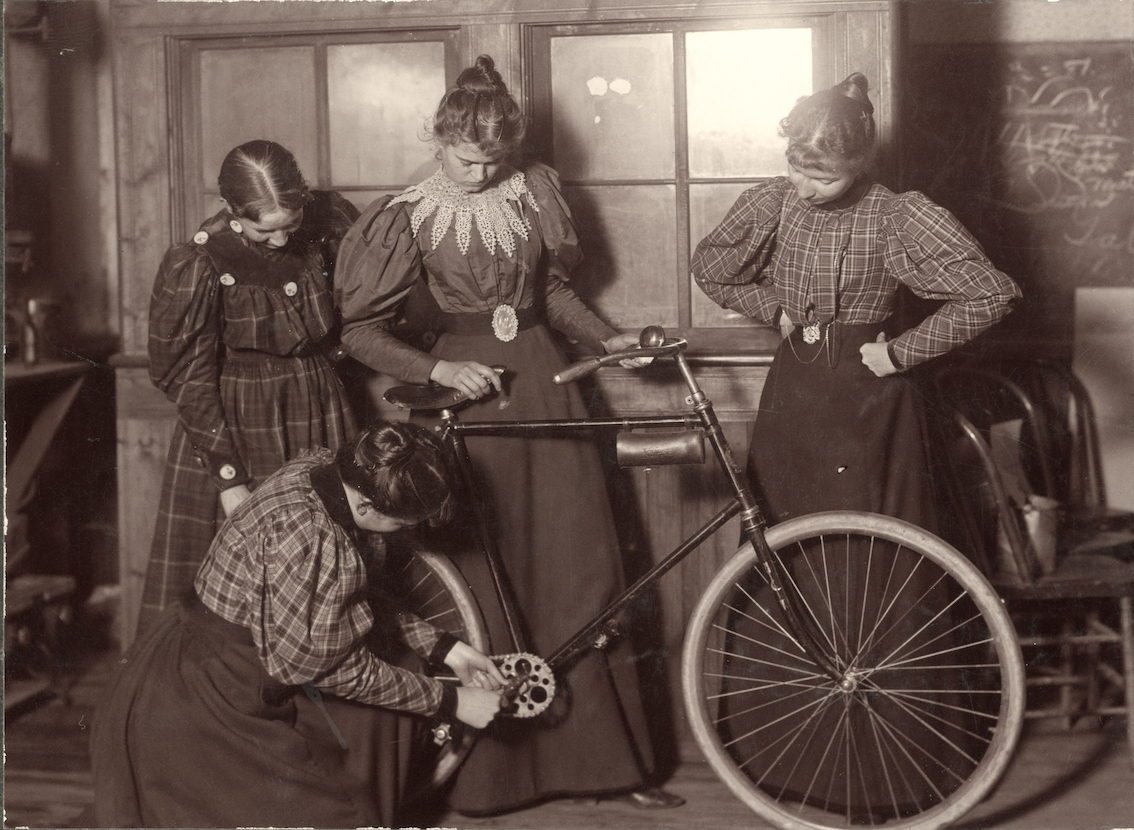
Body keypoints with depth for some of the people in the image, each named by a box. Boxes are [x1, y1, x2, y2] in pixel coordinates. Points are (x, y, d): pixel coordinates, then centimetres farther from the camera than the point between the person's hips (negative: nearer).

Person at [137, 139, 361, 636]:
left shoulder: (327, 221, -7)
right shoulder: (196, 267, -17)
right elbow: (188, 380, -12)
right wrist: (229, 478, -15)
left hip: (320, 418, 4)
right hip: (231, 428, -3)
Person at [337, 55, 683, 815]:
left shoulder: (533, 190, 5)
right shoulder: (411, 217, -5)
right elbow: (362, 331, -5)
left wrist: (605, 337, 6)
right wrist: (438, 369, -16)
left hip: (541, 381, 4)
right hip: (467, 394, -3)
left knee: (582, 571, 3)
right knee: (484, 581, 0)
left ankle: (608, 756, 12)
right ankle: (491, 771, 12)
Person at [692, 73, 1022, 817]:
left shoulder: (900, 217, -15)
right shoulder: (774, 201, -1)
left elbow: (993, 294, -20)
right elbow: (712, 267, 14)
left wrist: (903, 350, -16)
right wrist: (774, 308, 1)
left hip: (868, 400, -4)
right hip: (793, 390, 5)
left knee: (875, 573, -1)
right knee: (779, 566, 10)